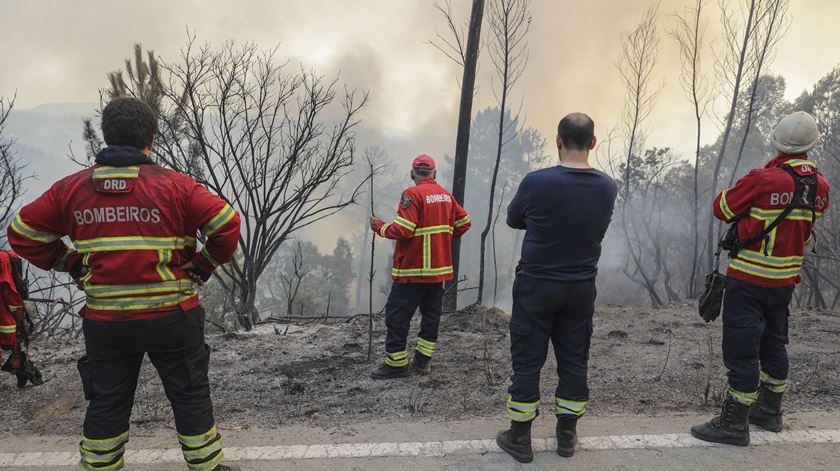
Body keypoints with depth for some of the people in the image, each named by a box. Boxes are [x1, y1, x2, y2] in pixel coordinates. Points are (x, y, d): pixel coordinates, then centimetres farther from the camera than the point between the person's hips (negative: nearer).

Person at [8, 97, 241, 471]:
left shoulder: (72, 187, 1)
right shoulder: (174, 185, -10)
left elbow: (23, 233, 8)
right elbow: (227, 223, -14)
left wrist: (73, 265, 11)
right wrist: (203, 266, -1)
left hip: (104, 322, 3)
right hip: (171, 318, -3)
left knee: (107, 404, 18)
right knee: (191, 397, 12)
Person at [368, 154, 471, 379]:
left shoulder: (413, 194, -14)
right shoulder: (446, 195, 9)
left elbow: (402, 230, -21)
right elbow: (464, 222, 13)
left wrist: (380, 227, -5)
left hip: (413, 269, -7)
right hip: (439, 268, 8)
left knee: (397, 315, 1)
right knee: (431, 314, 14)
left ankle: (396, 363, 6)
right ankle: (422, 360, 20)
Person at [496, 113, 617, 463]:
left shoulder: (536, 182, -18)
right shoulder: (607, 187, -5)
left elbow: (513, 220, -1)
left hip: (536, 286, -3)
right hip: (581, 288, 4)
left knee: (527, 362, 7)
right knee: (574, 362, 14)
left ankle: (520, 439, 17)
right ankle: (567, 435, 28)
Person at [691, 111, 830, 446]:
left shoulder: (763, 180, -19)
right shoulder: (820, 186, 2)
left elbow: (722, 209, -9)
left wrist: (745, 190, 9)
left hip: (749, 279, -7)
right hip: (785, 279, 7)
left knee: (741, 349, -1)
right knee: (774, 343, 20)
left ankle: (734, 424, 6)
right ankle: (769, 411, 35)